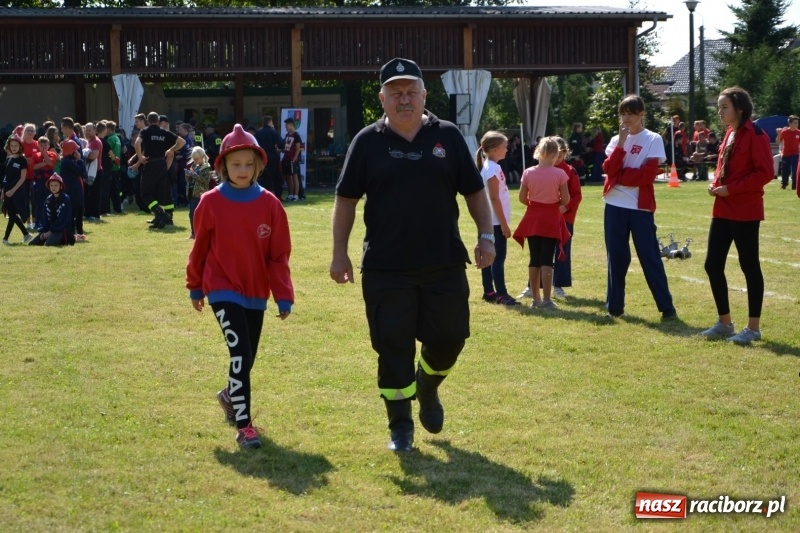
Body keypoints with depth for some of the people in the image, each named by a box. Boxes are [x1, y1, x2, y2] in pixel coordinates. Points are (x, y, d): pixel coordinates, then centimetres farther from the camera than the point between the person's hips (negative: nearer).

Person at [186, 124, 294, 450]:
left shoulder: (269, 204, -5)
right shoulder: (211, 203, -8)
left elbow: (279, 254, -3)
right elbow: (200, 248, 4)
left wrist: (284, 296, -6)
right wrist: (195, 287, 11)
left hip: (256, 293, 3)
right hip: (223, 290, -3)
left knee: (248, 357, 14)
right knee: (240, 353, -16)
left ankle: (230, 395, 45)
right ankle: (243, 425, -10)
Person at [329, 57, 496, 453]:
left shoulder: (447, 136, 3)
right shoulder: (367, 142, 1)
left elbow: (474, 191, 9)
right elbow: (346, 199, 4)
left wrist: (486, 236, 0)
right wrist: (340, 253, 0)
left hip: (445, 264, 1)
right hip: (385, 268, -1)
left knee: (448, 339, 6)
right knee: (393, 348, 1)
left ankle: (428, 389, 38)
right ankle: (400, 425, 17)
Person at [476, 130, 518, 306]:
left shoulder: (491, 167, 14)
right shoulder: (492, 169, -16)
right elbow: (494, 198, -19)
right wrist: (504, 223, -18)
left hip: (492, 221, 10)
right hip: (496, 221, -10)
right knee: (498, 257, -9)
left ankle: (489, 292, 16)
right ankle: (501, 294, -8)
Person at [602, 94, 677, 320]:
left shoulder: (653, 140, -2)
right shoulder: (616, 140, 11)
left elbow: (648, 174, -11)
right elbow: (609, 169, -3)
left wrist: (619, 175, -7)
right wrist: (621, 143, -11)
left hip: (641, 207, -4)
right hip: (615, 206, 4)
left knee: (650, 257, -3)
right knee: (617, 257, 7)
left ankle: (667, 307, 2)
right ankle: (614, 306, 15)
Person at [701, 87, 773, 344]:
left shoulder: (755, 135, -12)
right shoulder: (729, 133, 14)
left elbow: (764, 173, -18)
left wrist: (730, 189, -18)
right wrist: (716, 184, 3)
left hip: (745, 212, -9)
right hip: (722, 210, 9)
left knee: (749, 265, -1)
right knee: (713, 265, 8)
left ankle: (753, 328, 7)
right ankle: (725, 322, 20)